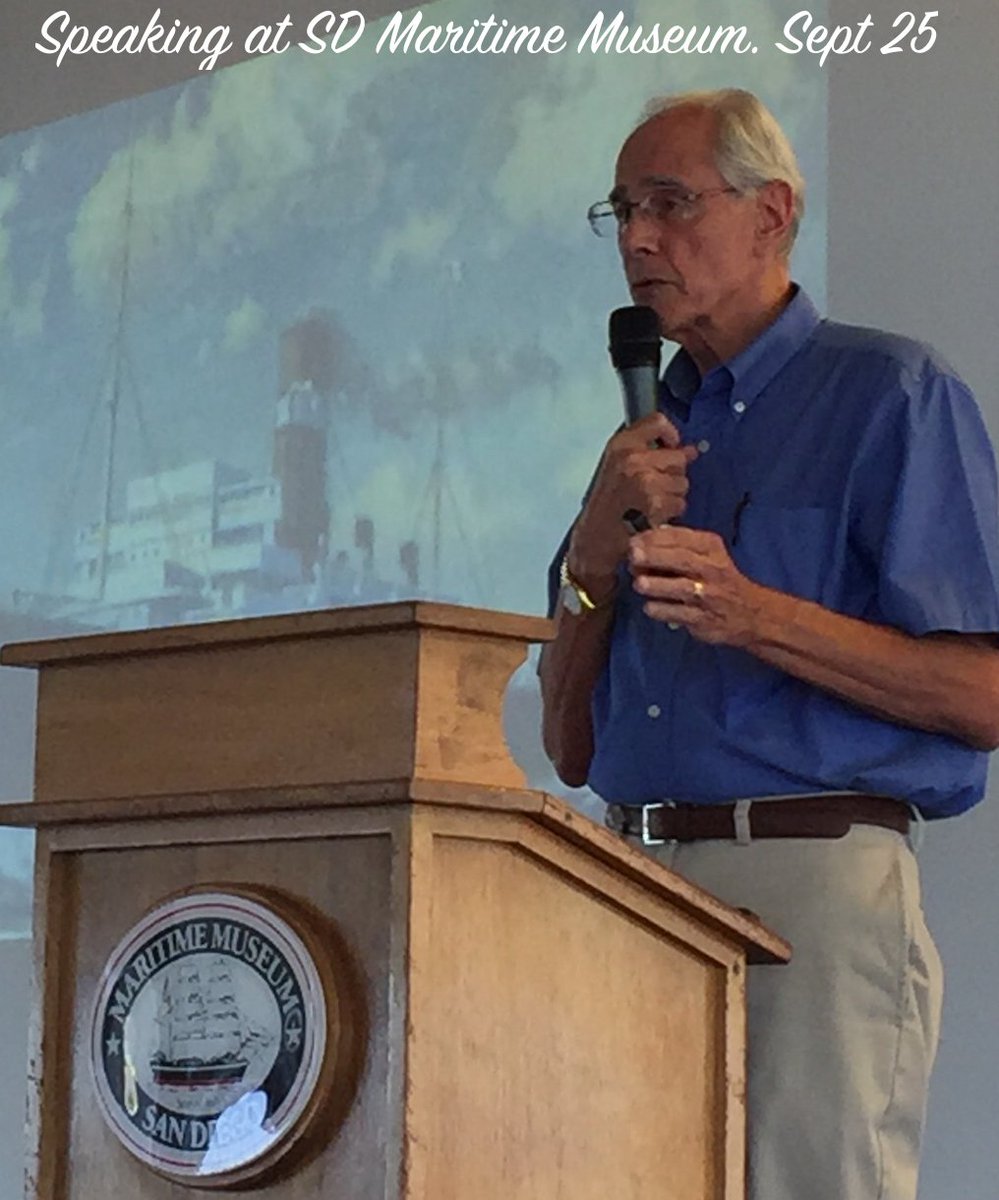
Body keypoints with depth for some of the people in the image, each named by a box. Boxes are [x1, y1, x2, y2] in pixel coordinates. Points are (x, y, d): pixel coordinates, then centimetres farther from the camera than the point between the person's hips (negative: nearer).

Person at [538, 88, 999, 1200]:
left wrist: (757, 618, -18)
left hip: (813, 880, -6)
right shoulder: (649, 437, 23)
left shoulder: (890, 393, 2)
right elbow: (570, 747, 18)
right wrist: (594, 554, 2)